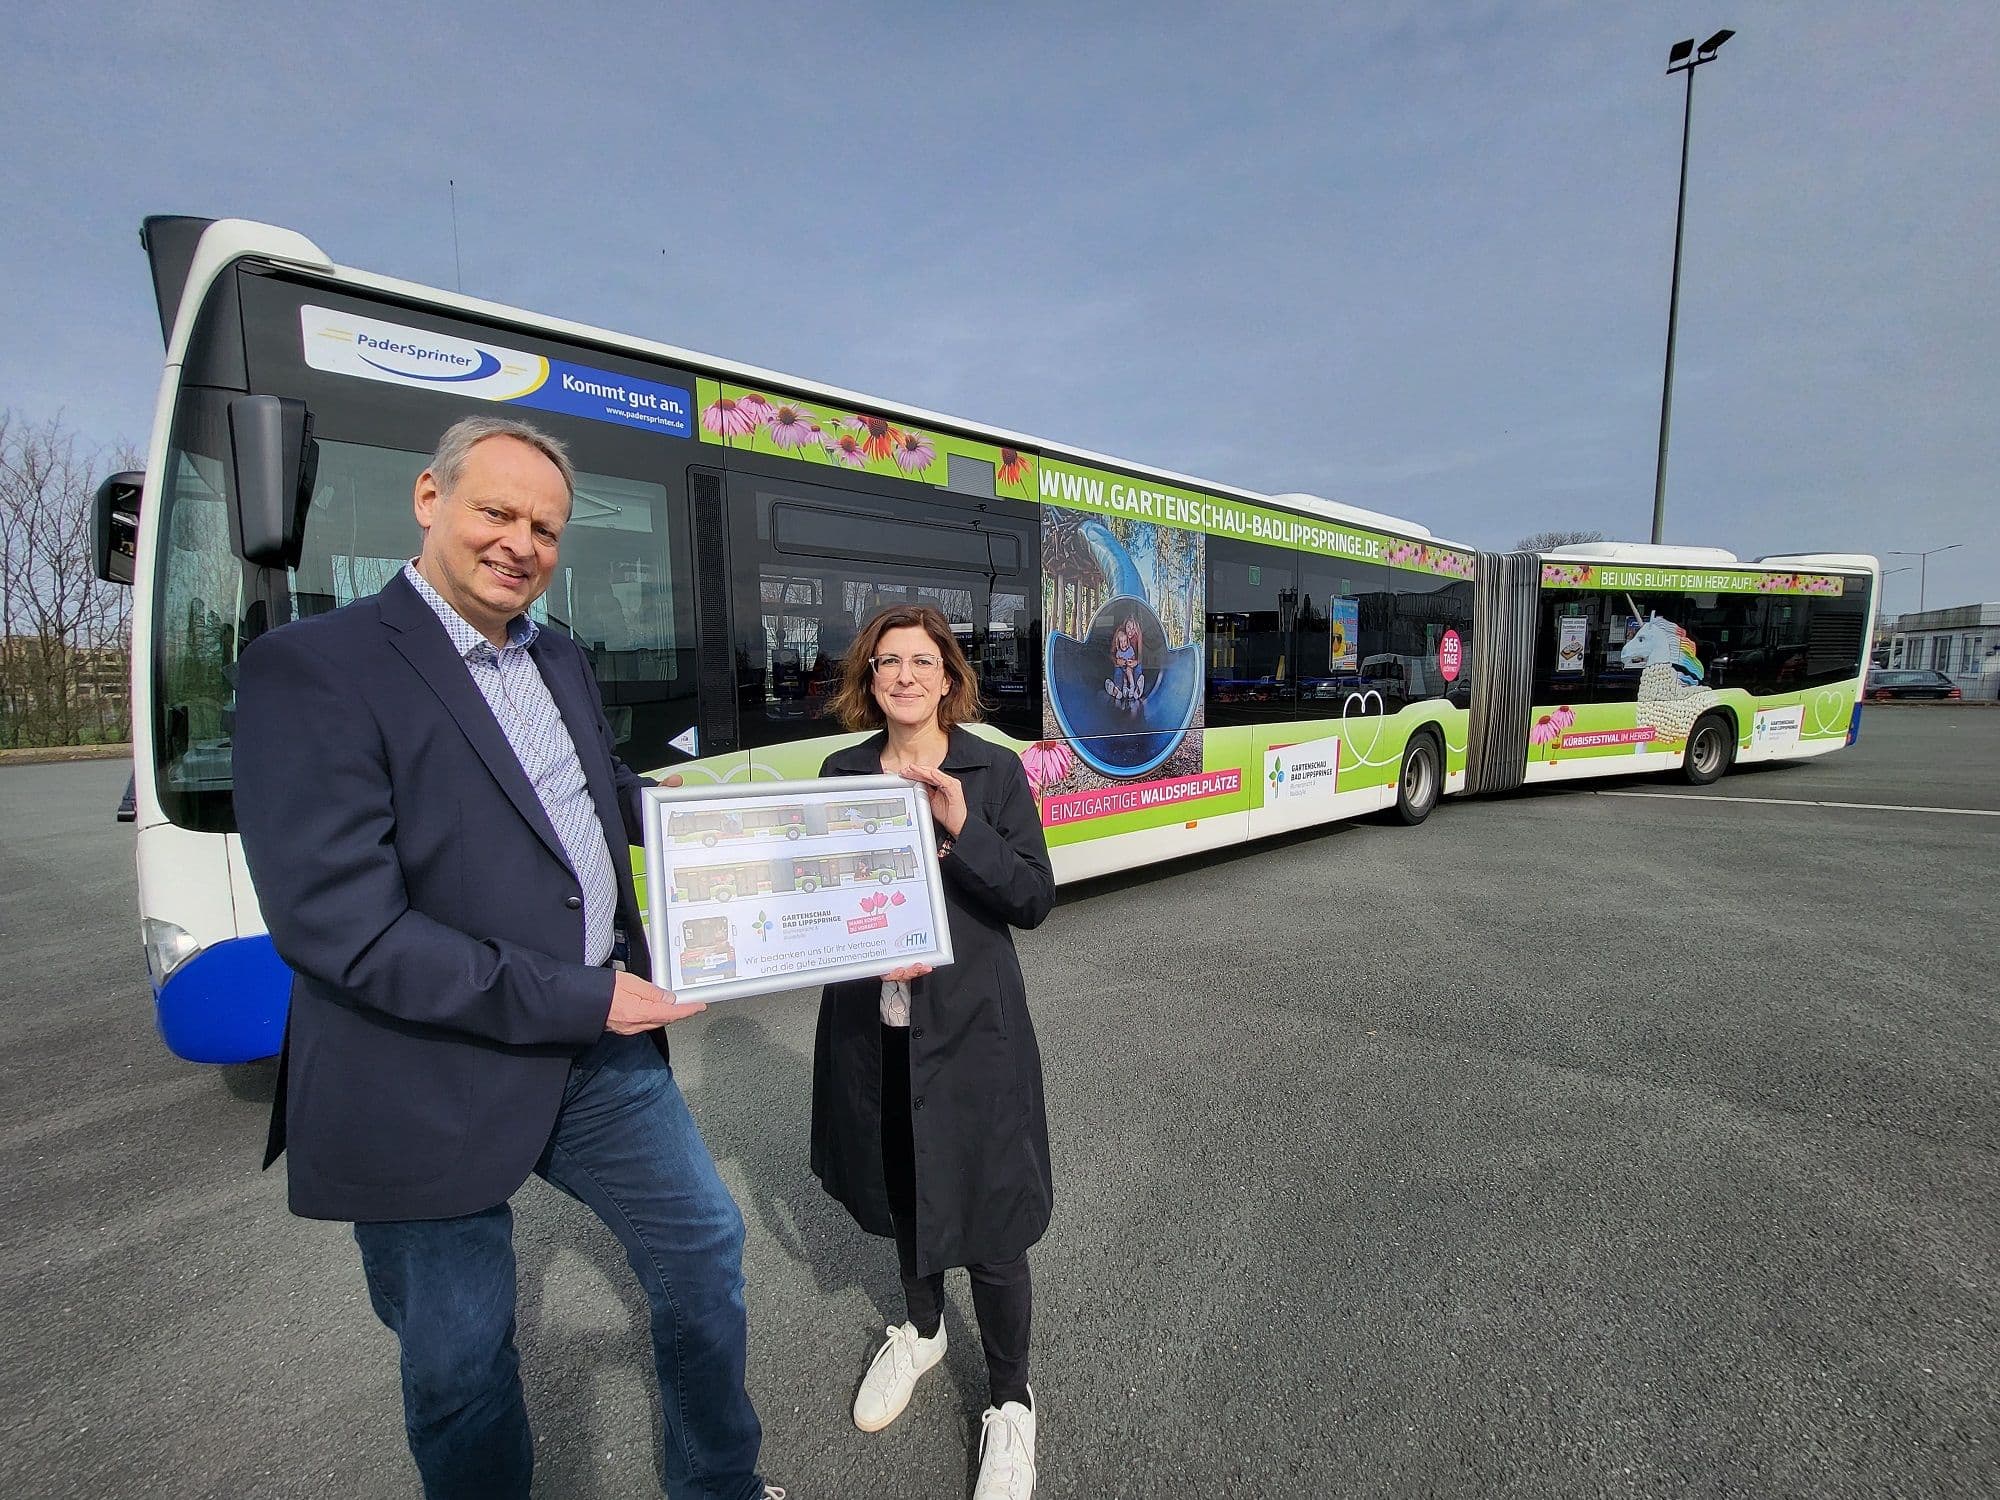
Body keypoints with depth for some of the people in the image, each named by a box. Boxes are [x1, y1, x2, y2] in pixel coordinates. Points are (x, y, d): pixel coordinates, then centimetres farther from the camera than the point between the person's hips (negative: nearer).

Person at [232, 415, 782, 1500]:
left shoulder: (559, 659, 8)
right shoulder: (312, 668, -15)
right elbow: (340, 930, -22)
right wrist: (577, 999, -20)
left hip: (601, 1047, 7)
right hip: (433, 1085, -6)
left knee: (705, 1244, 18)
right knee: (462, 1366, 15)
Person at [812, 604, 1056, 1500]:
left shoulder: (994, 771, -7)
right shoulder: (842, 773, 1)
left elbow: (1034, 899, -11)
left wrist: (961, 827, -25)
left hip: (968, 1029, -3)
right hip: (870, 1025, 4)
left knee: (984, 1212, 7)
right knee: (898, 1190, 23)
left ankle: (1010, 1405, 33)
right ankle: (921, 1330, 52)